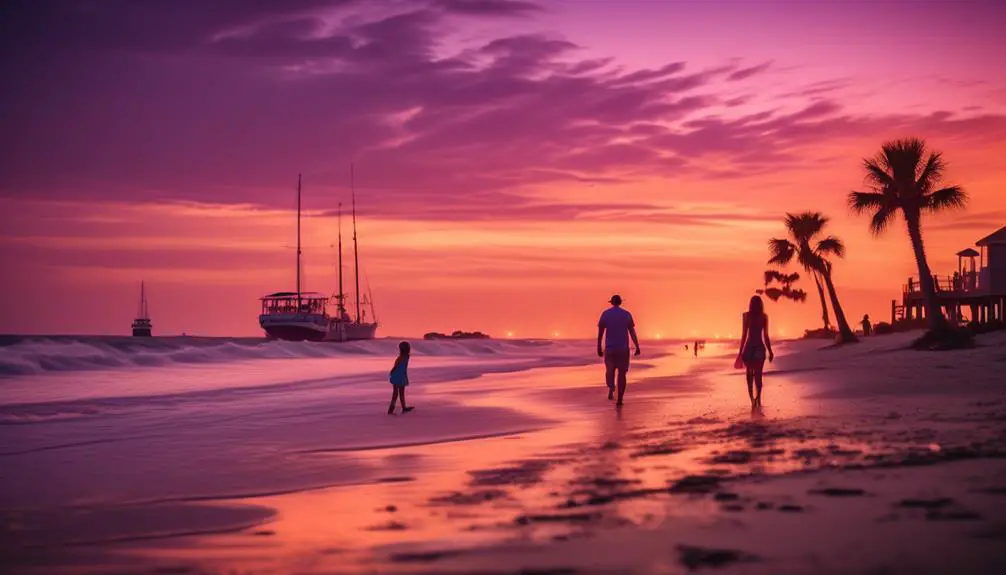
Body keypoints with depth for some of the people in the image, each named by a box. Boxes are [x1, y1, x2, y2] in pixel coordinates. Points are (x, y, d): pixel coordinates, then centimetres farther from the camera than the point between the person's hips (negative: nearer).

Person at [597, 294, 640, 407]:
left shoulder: (605, 314, 1)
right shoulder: (627, 314, 3)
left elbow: (600, 332, 0)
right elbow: (632, 332, -1)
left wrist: (599, 348, 5)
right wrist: (637, 347, 0)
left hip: (609, 348, 0)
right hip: (623, 348, 0)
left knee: (610, 370, 18)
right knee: (621, 372, 6)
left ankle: (611, 388, -9)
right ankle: (620, 399, 0)